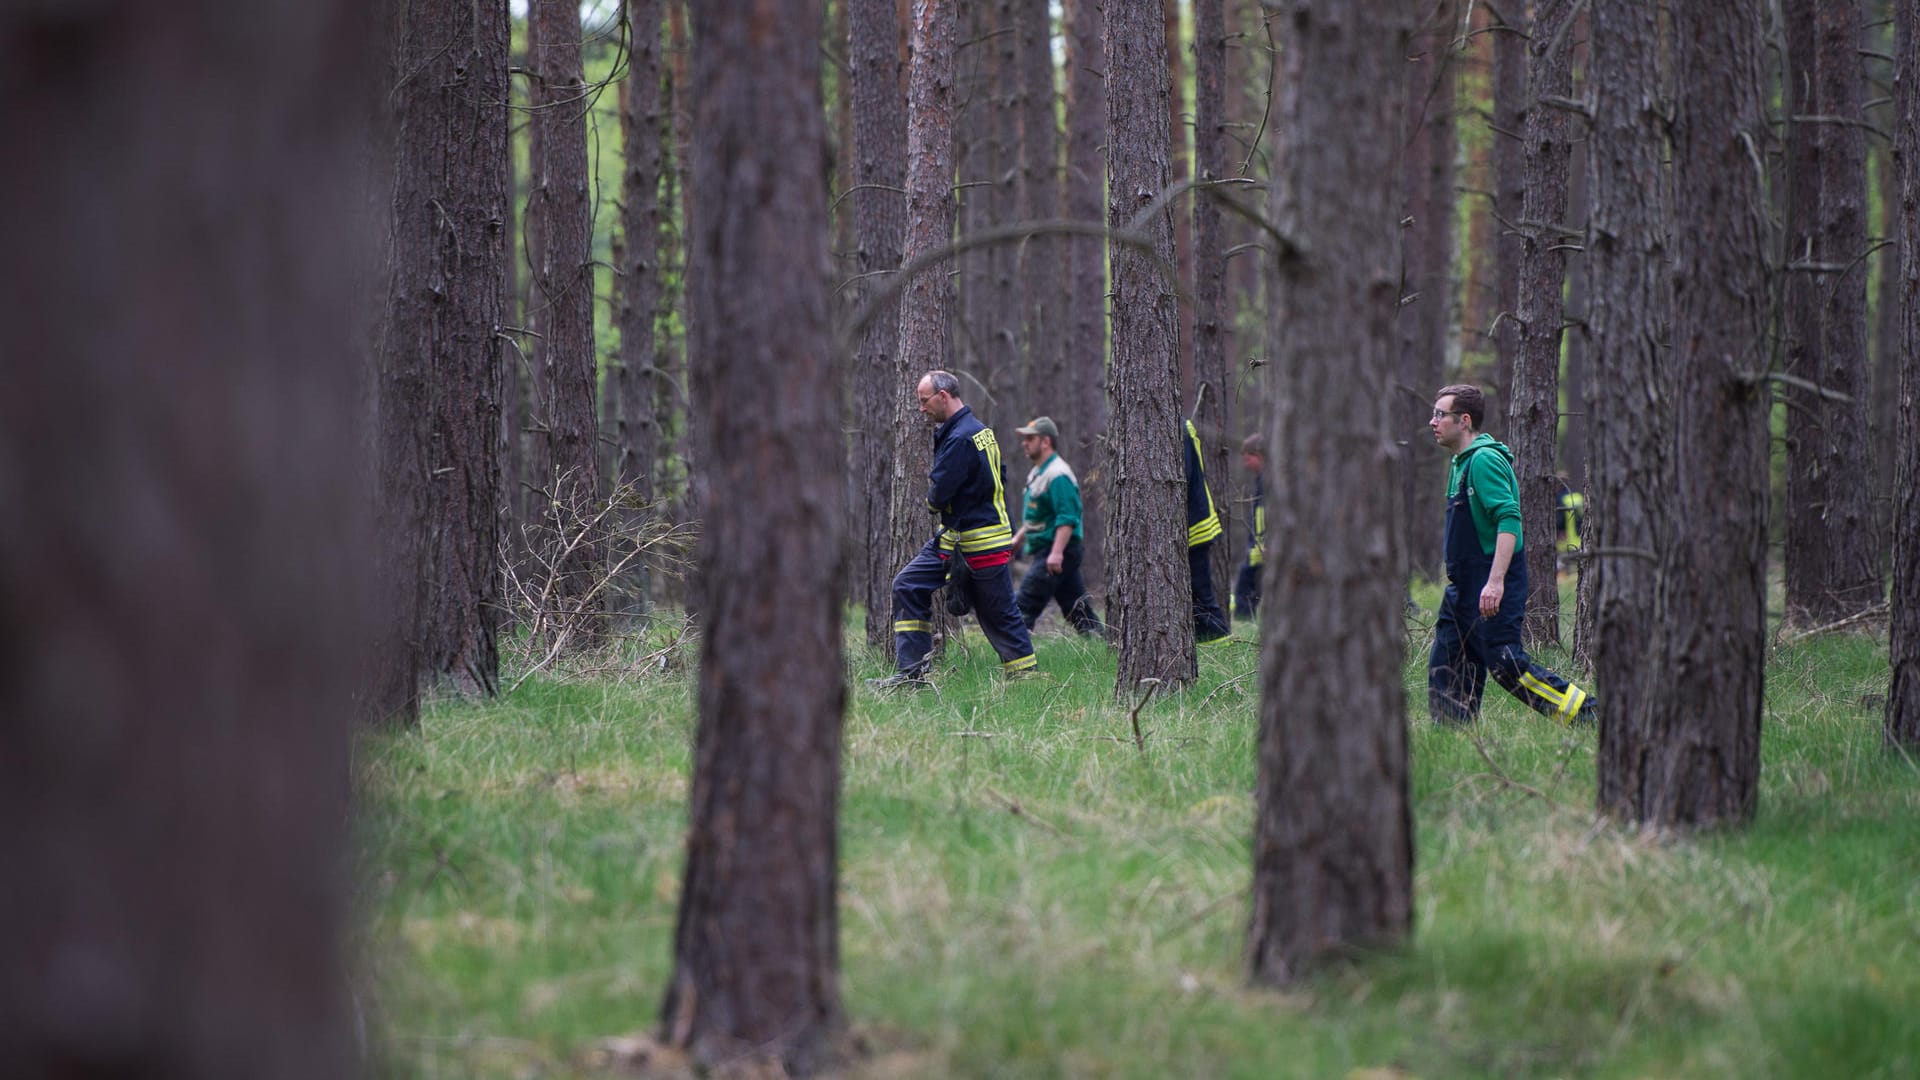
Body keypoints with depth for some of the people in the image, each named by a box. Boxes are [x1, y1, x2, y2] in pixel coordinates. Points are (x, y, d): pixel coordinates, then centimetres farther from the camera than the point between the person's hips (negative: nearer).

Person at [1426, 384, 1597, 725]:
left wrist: (1496, 582, -30)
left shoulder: (1485, 459, -14)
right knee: (1445, 666, 5)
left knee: (1506, 663, -12)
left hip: (1492, 585, -10)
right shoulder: (1461, 462, 17)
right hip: (1464, 587, 10)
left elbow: (1509, 520, -24)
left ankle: (1586, 713, -7)